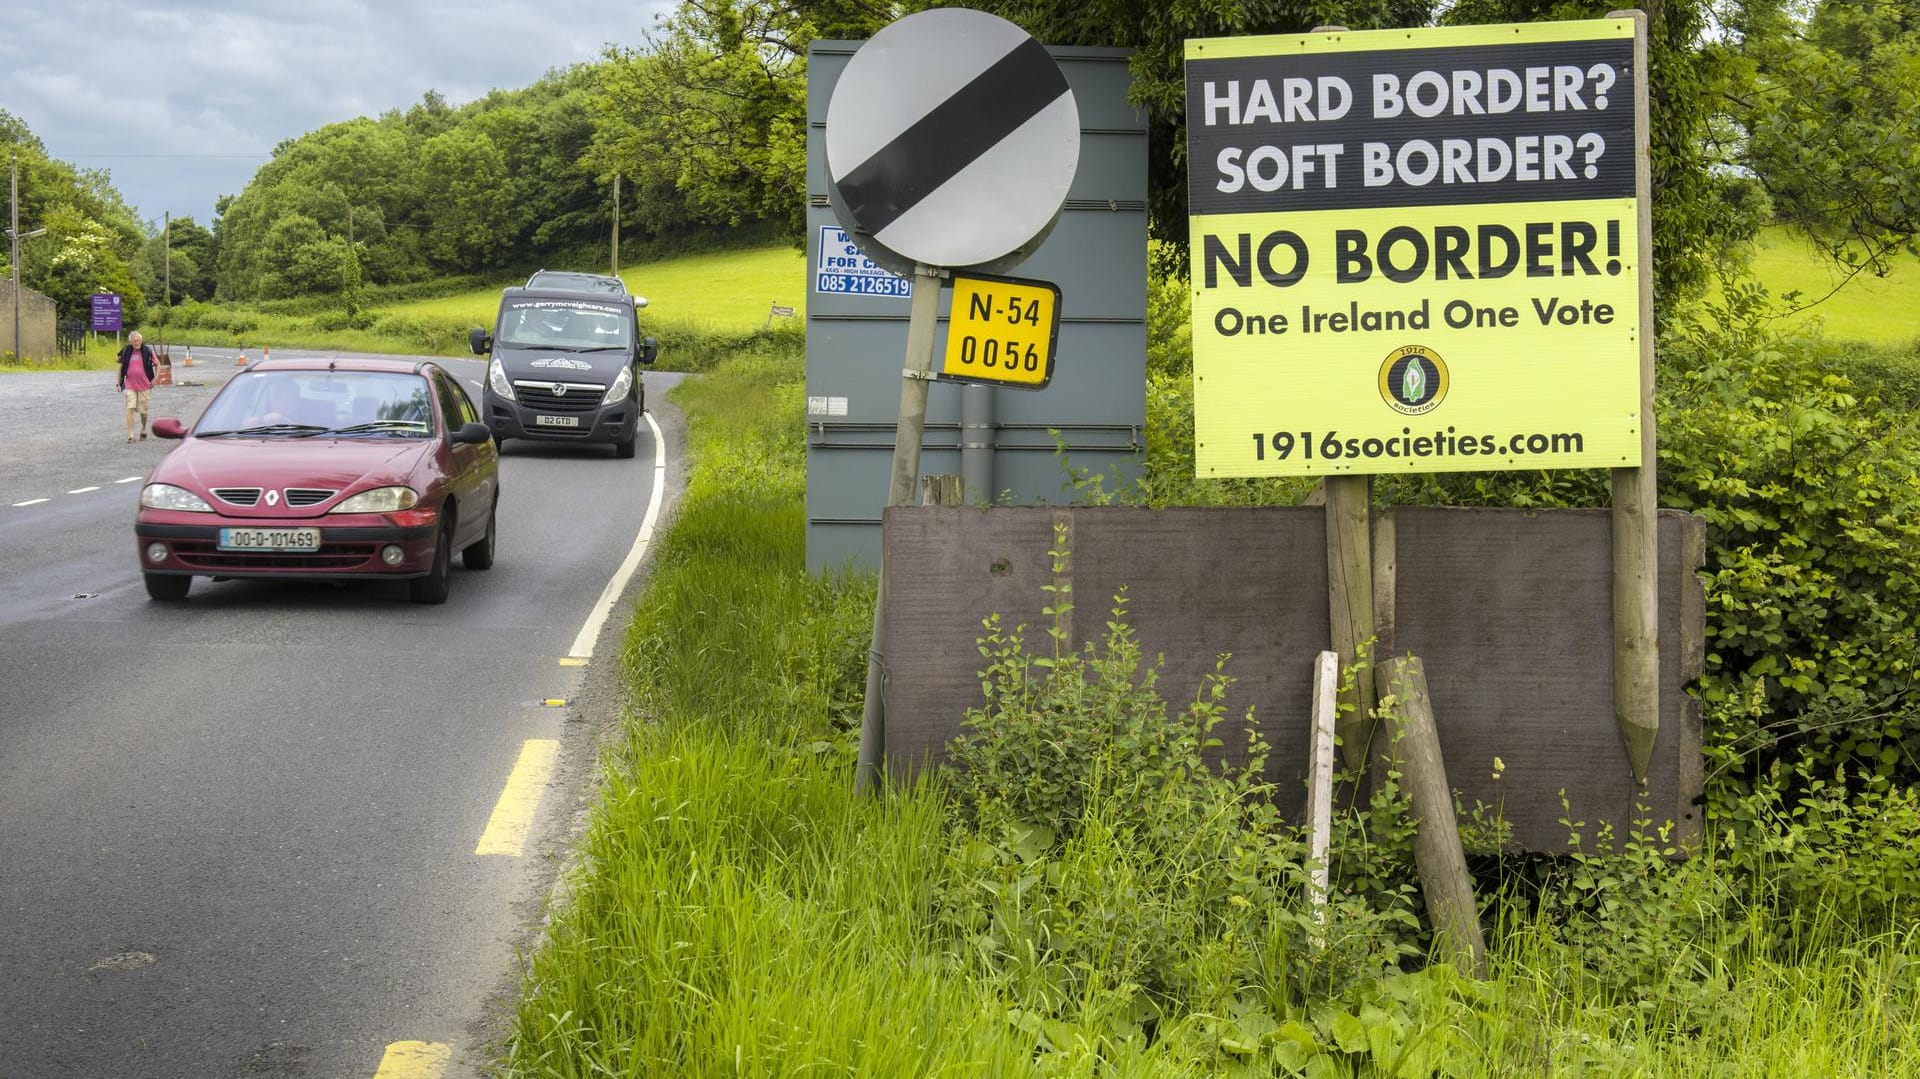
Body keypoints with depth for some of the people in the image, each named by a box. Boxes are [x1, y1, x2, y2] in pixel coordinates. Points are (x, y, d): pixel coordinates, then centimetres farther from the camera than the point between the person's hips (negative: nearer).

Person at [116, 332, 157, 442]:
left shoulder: (147, 351, -3)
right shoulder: (126, 352, 1)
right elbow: (121, 366, 14)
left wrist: (155, 379, -2)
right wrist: (118, 381, 9)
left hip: (144, 385, 0)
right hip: (130, 385, 0)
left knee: (143, 410, 9)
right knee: (130, 409, -11)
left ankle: (143, 430, 34)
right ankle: (130, 435, -13)